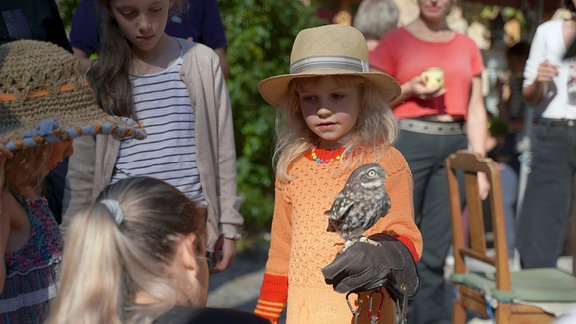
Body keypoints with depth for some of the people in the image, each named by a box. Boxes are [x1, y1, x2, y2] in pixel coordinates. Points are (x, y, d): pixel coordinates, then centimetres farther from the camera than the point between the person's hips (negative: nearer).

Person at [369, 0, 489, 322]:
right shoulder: (394, 42, 3)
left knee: (437, 250, 5)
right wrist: (409, 90, -13)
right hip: (407, 141, -3)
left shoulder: (467, 47, 12)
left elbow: (476, 110, 12)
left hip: (454, 145, 3)